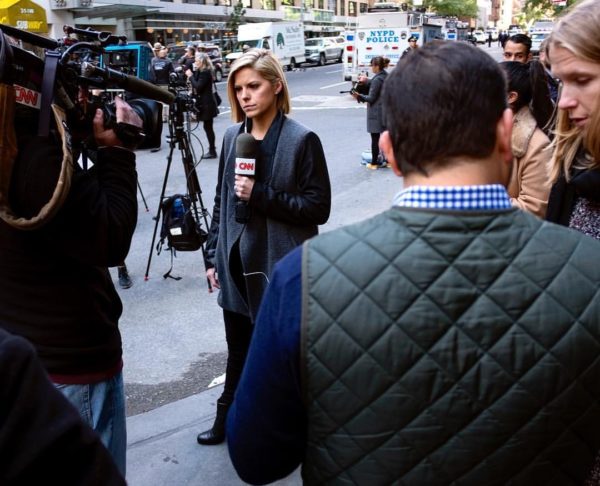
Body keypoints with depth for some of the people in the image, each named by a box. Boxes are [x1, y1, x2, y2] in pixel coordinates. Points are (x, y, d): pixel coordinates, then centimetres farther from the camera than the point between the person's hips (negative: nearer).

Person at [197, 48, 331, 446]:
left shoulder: (302, 140, -11)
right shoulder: (233, 136, 6)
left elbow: (318, 208, -13)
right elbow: (222, 201, 13)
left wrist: (260, 195, -21)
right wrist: (214, 256, 11)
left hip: (280, 267, -5)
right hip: (238, 264, 5)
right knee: (239, 350, 18)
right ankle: (229, 419, 36)